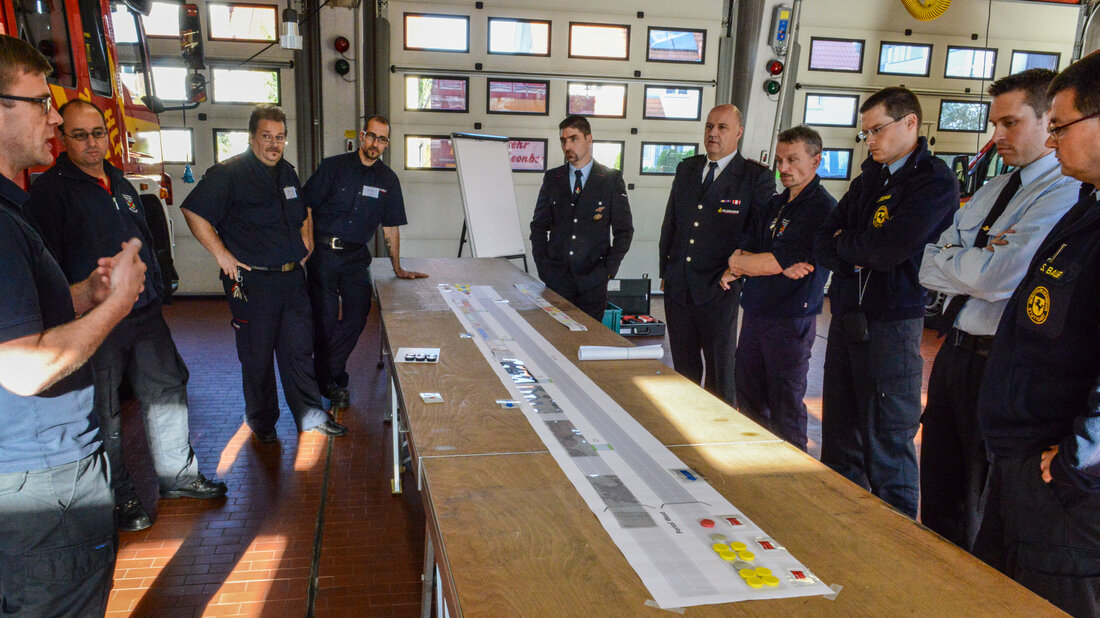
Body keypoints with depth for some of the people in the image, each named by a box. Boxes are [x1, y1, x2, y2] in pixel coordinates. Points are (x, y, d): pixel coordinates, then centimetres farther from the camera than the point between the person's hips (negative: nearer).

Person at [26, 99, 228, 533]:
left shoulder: (121, 184, 14)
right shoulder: (49, 191, -9)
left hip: (145, 314, 7)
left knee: (168, 391, 12)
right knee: (104, 414, 5)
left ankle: (177, 474, 27)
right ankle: (120, 497, 20)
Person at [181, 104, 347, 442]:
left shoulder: (288, 172, 13)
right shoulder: (229, 172, -8)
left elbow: (302, 213, 30)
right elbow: (193, 212, -11)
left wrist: (305, 242, 16)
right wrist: (221, 254, -13)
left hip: (292, 277, 6)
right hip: (251, 280, -5)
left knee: (299, 348, 9)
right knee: (257, 353, 6)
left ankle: (310, 414, 19)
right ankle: (261, 420, 22)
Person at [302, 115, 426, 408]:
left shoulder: (388, 179, 7)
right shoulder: (333, 167, -2)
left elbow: (391, 227, 12)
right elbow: (305, 208, -2)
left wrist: (397, 268, 11)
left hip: (356, 256, 3)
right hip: (323, 251, -3)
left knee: (357, 314, -2)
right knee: (325, 318, -2)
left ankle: (328, 376, 16)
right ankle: (328, 380, 16)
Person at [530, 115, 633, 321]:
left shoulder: (612, 179, 2)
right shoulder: (552, 178, 9)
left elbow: (624, 230, 3)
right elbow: (539, 226, 13)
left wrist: (608, 269, -6)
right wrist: (542, 265, 1)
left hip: (592, 278, -2)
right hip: (556, 277, 2)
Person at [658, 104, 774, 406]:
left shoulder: (757, 177, -6)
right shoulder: (686, 169, 11)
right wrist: (665, 271, 13)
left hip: (718, 290, -5)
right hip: (677, 287, 5)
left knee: (720, 372, 7)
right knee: (684, 368, 15)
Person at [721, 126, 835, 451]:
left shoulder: (822, 208, -12)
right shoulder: (775, 205, 14)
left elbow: (778, 262, -18)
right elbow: (742, 250, 9)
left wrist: (738, 262, -3)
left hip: (791, 321, -8)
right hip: (755, 312, 8)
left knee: (785, 408, 3)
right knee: (748, 398, 15)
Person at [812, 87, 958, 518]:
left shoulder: (935, 182, -7)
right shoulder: (868, 179, 17)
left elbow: (888, 249, -20)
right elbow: (822, 244, 10)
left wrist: (845, 242, -1)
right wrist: (858, 254, -9)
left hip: (892, 324, -8)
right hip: (846, 317, 8)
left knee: (888, 447, 0)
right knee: (839, 440, 15)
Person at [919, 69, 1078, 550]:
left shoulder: (1066, 194, -14)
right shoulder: (990, 191, 13)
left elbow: (996, 279, -23)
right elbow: (928, 270, 7)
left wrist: (947, 258, -6)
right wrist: (975, 263, -12)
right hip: (954, 350, 8)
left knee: (986, 504, 7)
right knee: (939, 495, 19)